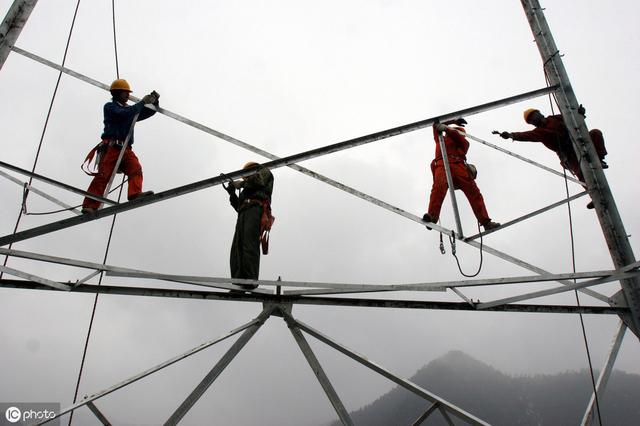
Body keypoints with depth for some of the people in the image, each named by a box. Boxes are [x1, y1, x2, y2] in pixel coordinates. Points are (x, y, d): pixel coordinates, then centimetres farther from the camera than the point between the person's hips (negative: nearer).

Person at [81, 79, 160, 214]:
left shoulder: (130, 110, 28)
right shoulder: (110, 106, 9)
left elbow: (149, 112, 30)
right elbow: (124, 114, -11)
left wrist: (154, 102, 10)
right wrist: (142, 102, -6)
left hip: (126, 149, 6)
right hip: (111, 147, -5)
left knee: (136, 168, -22)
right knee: (103, 175, -15)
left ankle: (135, 193, -41)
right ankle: (90, 206, -19)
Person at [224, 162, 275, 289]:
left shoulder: (264, 172, 24)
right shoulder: (247, 190, 40)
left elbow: (258, 180, 0)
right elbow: (238, 206, 31)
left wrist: (241, 183, 10)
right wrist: (232, 193, 19)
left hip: (256, 208, -8)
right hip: (243, 214, 8)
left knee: (249, 245, -22)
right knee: (237, 249, -8)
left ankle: (250, 281, -30)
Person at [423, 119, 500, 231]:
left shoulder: (463, 142, 32)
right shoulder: (440, 139, 38)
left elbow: (457, 136, 11)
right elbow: (436, 124, 40)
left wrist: (446, 128, -4)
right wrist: (453, 121, 43)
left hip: (458, 165, 2)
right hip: (442, 165, -2)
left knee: (473, 191, -15)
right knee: (439, 186, -32)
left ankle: (485, 222, -21)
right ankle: (432, 217, -50)